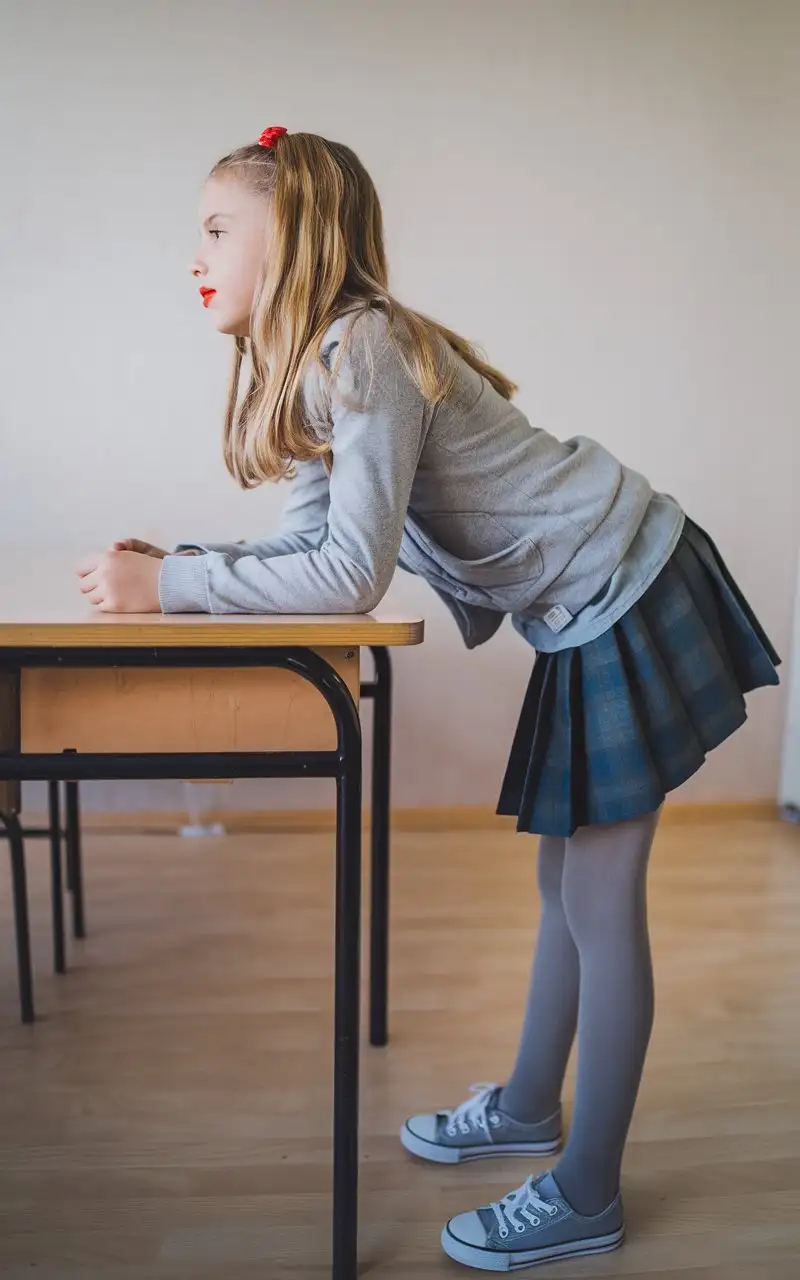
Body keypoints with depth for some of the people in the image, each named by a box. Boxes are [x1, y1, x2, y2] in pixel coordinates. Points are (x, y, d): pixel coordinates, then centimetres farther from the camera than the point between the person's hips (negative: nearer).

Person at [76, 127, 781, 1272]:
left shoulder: (366, 350, -22)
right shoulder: (322, 360, 8)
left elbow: (351, 575, -29)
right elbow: (313, 538, 6)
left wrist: (169, 585, -23)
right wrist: (176, 565, -6)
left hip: (628, 600, -9)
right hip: (592, 615, 9)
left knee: (601, 906, 1)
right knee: (566, 883, 20)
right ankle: (528, 1109, 38)